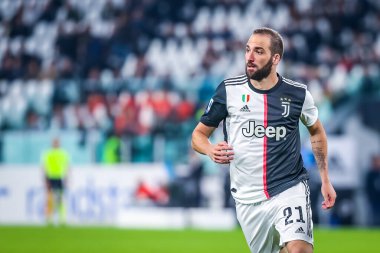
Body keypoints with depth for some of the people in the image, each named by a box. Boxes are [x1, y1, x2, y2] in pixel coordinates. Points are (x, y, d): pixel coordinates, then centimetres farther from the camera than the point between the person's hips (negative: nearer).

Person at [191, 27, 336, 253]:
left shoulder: (298, 94, -1)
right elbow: (198, 135, 6)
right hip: (248, 198, 2)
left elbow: (317, 132, 18)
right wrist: (211, 150, -17)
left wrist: (325, 179, 14)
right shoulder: (229, 90, -2)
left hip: (290, 189, -2)